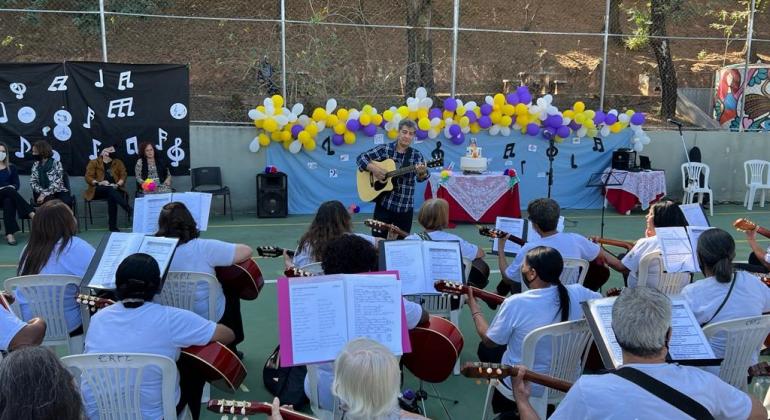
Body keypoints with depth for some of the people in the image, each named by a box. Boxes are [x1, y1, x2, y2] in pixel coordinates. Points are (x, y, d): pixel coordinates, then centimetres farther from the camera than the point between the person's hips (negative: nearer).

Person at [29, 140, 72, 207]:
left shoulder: (56, 164, -1)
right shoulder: (35, 165, 12)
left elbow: (57, 183, -11)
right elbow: (32, 182, 4)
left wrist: (44, 194, -22)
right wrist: (42, 192, -14)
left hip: (58, 192, -2)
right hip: (43, 194, 2)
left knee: (67, 201, -35)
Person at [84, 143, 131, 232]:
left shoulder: (118, 162, 18)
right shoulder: (94, 163, 12)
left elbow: (123, 175, 6)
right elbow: (88, 177, 1)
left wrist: (118, 184, -15)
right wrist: (99, 183, -19)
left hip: (115, 189, 1)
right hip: (98, 190, -1)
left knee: (111, 197, -35)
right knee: (110, 189, -37)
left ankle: (113, 226, -37)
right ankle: (130, 211, -47)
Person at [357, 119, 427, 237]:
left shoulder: (417, 155, 2)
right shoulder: (384, 149, -1)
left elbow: (420, 177, -12)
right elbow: (361, 158, -2)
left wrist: (422, 172, -35)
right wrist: (374, 169, -19)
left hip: (405, 207, 1)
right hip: (384, 203, -1)